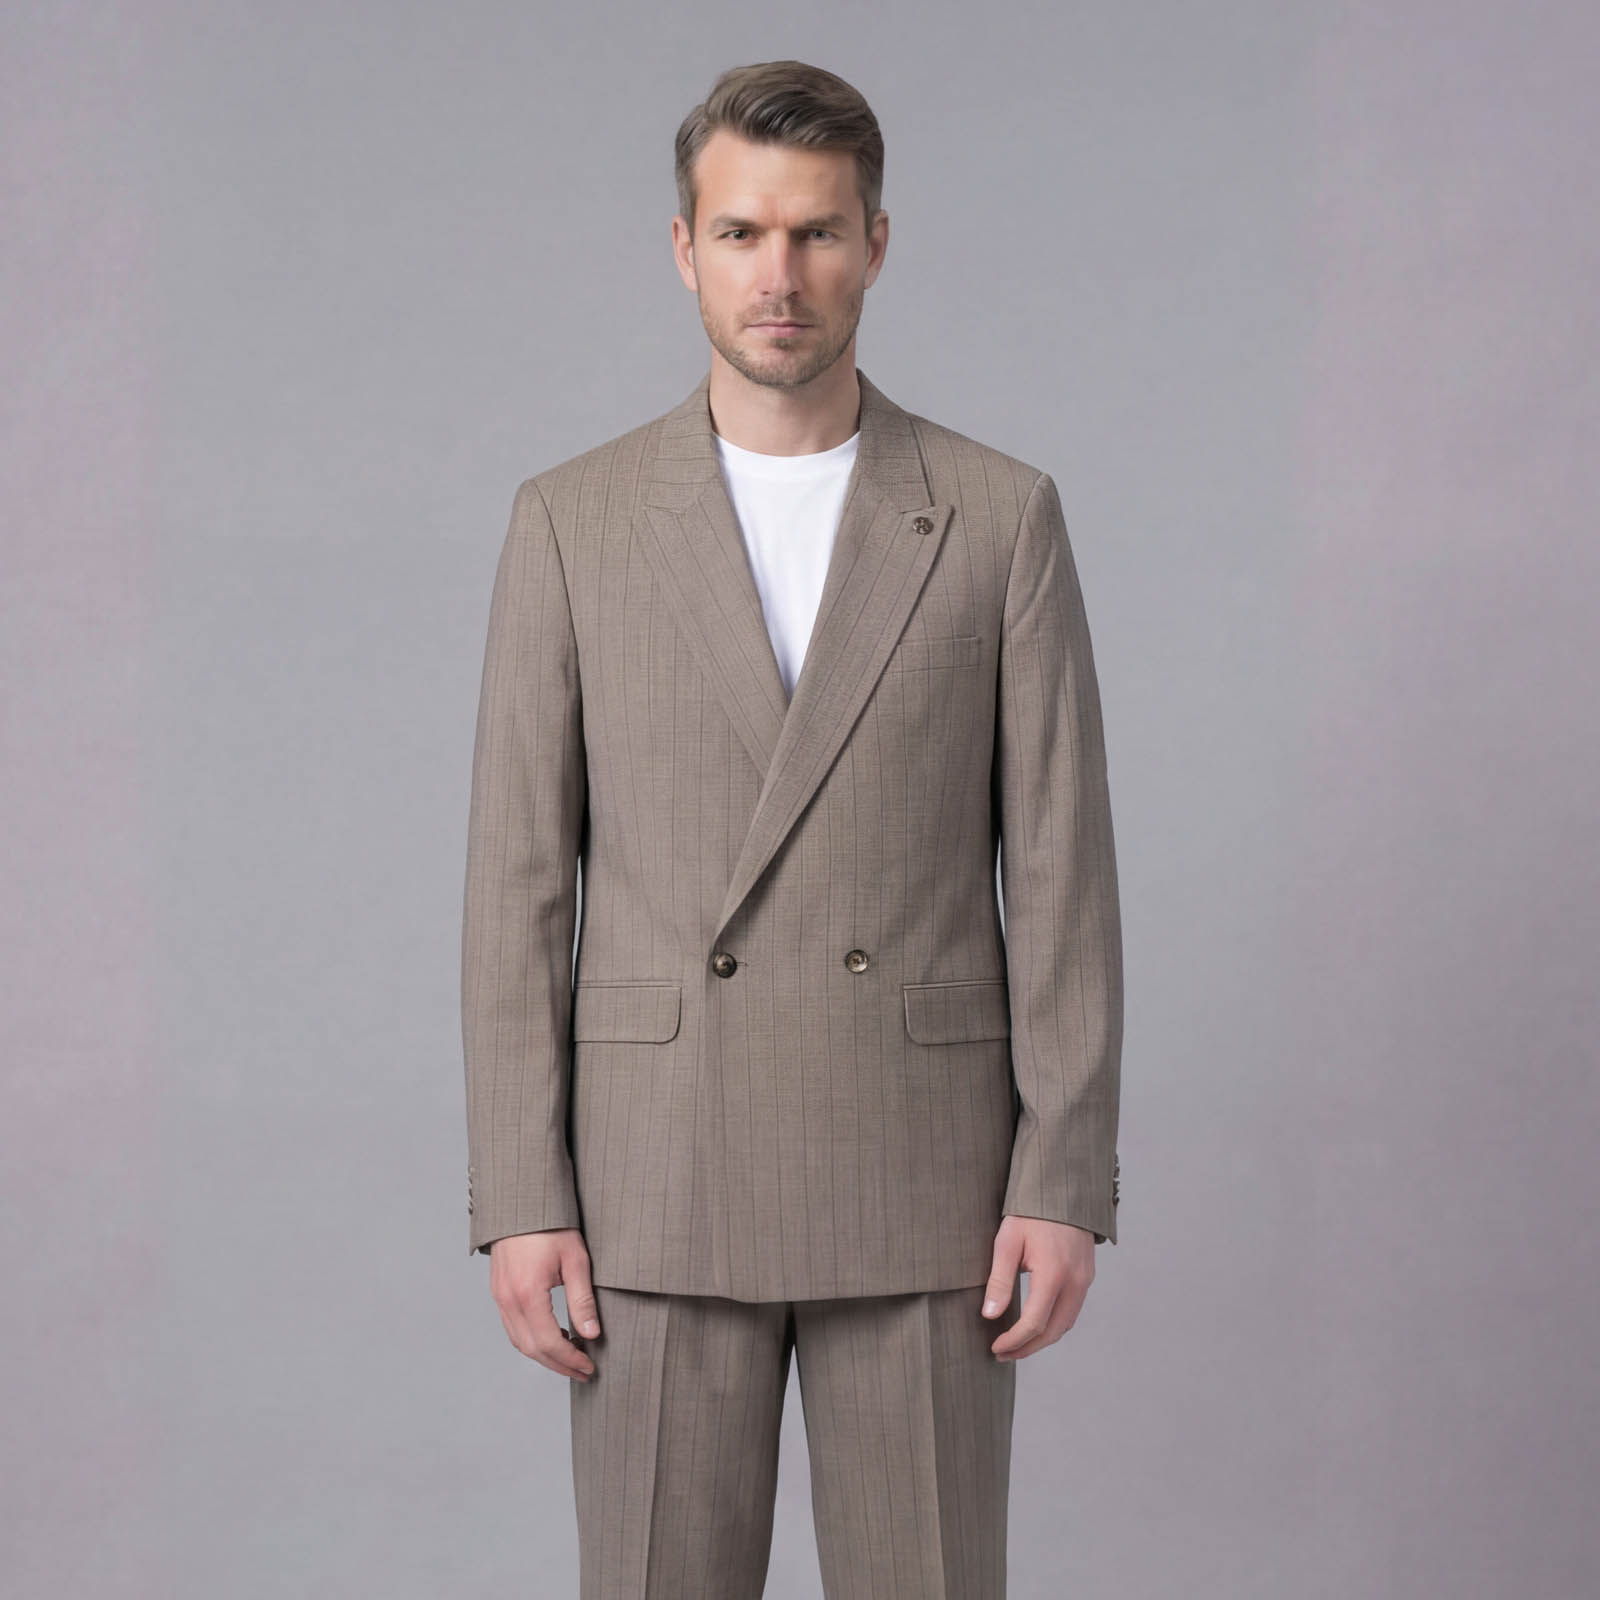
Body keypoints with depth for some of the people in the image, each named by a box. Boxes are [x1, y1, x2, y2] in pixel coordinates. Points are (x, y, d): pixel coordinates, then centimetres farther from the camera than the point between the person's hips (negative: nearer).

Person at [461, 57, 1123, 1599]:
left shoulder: (1001, 516, 1)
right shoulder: (571, 521, 2)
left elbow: (1060, 871, 0)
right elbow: (519, 881, 1)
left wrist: (1064, 1185, -7)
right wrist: (520, 1199, -6)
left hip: (920, 1173, 0)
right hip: (660, 1172, 0)